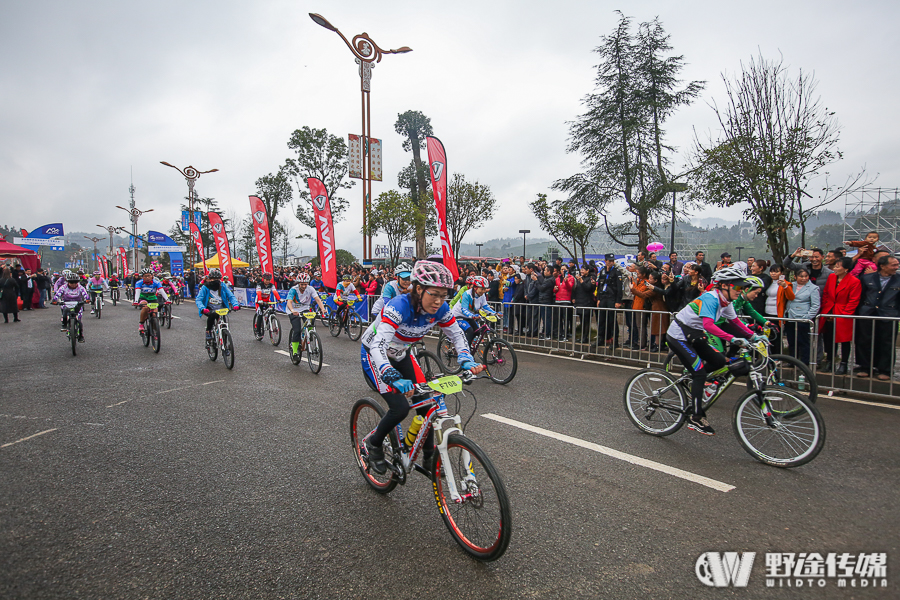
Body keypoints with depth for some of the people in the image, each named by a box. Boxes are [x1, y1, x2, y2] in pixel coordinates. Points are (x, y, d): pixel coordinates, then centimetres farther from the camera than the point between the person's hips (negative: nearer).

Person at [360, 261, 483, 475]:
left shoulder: (439, 309, -19)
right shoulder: (399, 306, -37)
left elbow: (457, 335, -6)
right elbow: (378, 346, -45)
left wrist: (467, 361, -25)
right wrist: (393, 377, -60)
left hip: (400, 355, 6)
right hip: (373, 355, -6)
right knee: (400, 407, -21)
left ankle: (429, 458, 16)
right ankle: (373, 444, 8)